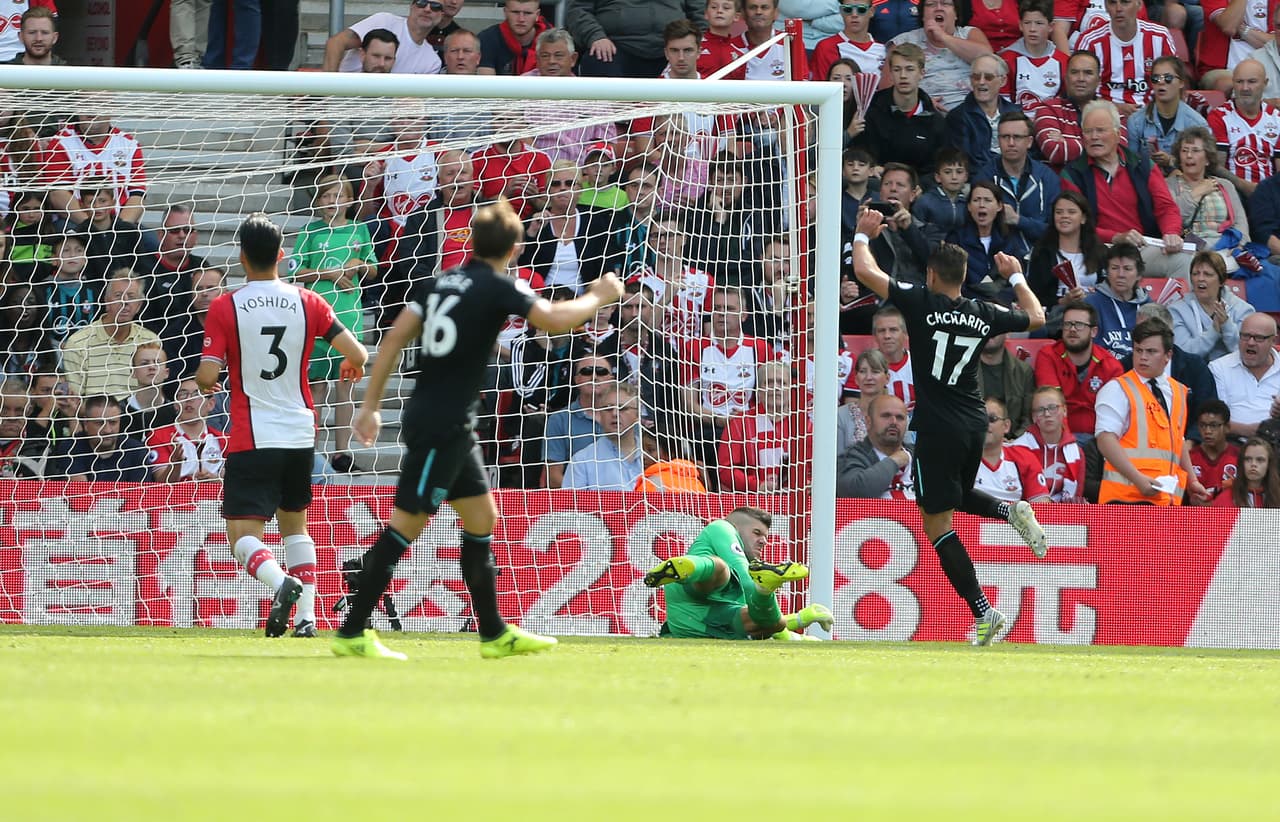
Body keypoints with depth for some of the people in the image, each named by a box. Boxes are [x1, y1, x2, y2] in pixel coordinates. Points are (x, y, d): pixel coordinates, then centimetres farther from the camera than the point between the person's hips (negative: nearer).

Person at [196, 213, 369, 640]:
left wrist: (204, 381, 11)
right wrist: (352, 367, 20)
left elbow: (207, 376, -13)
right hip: (300, 433, 4)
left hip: (252, 440, -4)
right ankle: (306, 616, 10)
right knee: (295, 525, 20)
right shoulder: (308, 303, 0)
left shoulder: (224, 307, -8)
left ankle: (281, 582, -32)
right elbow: (357, 355, -3)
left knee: (243, 536, -4)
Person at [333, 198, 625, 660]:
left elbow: (395, 338, 8)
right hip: (442, 425, -9)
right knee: (407, 523, -7)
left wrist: (371, 406, 12)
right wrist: (598, 297, 3)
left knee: (481, 515, 15)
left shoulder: (442, 283, 11)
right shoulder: (495, 289, -10)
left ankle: (494, 634, 19)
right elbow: (556, 320, -17)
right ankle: (351, 632, -8)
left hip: (447, 426, 9)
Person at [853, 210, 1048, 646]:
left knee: (936, 521, -1)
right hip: (974, 425, 6)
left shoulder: (921, 303, -9)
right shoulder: (983, 315, 5)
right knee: (957, 497, 32)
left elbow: (865, 272, -9)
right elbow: (1036, 317, 23)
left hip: (937, 429, -6)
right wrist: (1016, 277, 36)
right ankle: (1012, 510, 2)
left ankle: (983, 611, -9)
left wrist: (863, 234, 10)